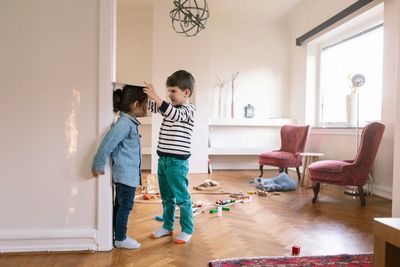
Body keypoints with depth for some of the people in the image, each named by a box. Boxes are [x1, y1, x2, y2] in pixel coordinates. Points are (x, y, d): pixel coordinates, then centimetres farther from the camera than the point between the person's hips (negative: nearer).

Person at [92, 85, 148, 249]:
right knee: (125, 206, 4)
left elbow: (112, 145, 17)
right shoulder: (124, 123, -21)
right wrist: (98, 166, -16)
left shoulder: (129, 122, 10)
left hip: (126, 173, 9)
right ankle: (120, 239, 19)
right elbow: (107, 144, -25)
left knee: (120, 205, 18)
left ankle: (118, 235, 31)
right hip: (126, 174, -9)